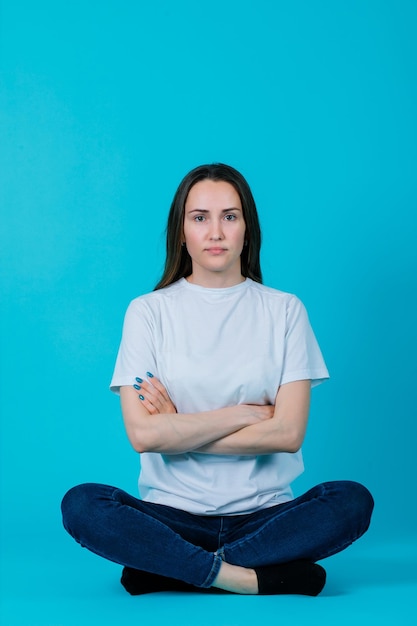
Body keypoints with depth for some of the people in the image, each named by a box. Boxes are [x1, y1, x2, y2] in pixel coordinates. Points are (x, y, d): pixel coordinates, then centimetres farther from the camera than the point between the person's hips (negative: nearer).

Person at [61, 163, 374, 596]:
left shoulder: (284, 310, 4)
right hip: (172, 513, -1)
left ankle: (168, 571, -21)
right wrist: (247, 413, -8)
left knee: (353, 500, -27)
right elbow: (142, 434, -9)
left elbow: (289, 433, -6)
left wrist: (179, 430, -8)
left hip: (264, 512, 1)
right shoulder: (149, 311, 3)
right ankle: (255, 578, -24)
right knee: (80, 505, -27)